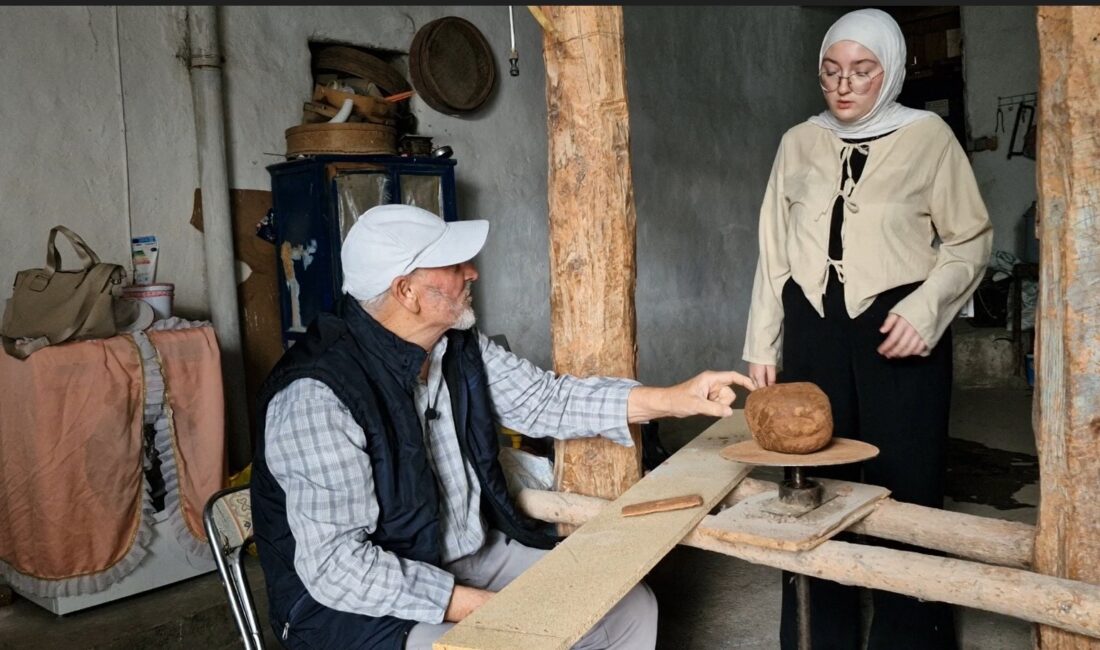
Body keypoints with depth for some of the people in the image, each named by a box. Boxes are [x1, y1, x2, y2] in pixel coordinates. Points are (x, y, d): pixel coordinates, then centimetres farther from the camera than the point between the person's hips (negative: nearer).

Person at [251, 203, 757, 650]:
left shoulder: (459, 347, -1)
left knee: (631, 608, 4)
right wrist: (482, 608, -26)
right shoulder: (319, 396, -26)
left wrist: (671, 399, -1)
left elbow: (544, 399, 6)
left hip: (476, 556, 8)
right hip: (369, 601, -7)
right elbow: (335, 565, -26)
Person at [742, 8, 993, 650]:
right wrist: (763, 344, 10)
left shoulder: (929, 136, 1)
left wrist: (925, 307, -14)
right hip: (814, 327, 3)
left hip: (899, 331, -2)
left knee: (904, 492, -1)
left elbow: (970, 238, 3)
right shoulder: (799, 143, 10)